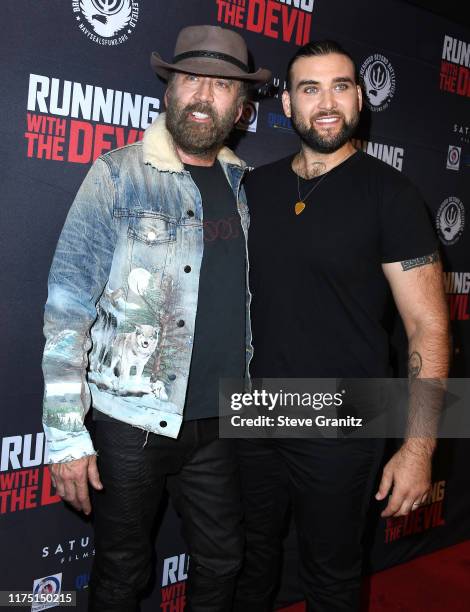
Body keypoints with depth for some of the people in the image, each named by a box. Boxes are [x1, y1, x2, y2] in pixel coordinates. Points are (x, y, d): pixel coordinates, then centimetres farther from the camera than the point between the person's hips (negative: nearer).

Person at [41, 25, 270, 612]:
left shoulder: (242, 183, 6)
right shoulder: (118, 176, -9)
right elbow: (67, 310, -12)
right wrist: (66, 436, -14)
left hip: (218, 421, 5)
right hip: (131, 424, -4)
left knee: (221, 562, 19)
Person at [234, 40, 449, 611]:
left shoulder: (387, 193, -10)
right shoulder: (255, 186, 3)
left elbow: (427, 326, -12)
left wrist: (419, 446, -16)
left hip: (340, 432, -4)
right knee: (250, 563, 23)